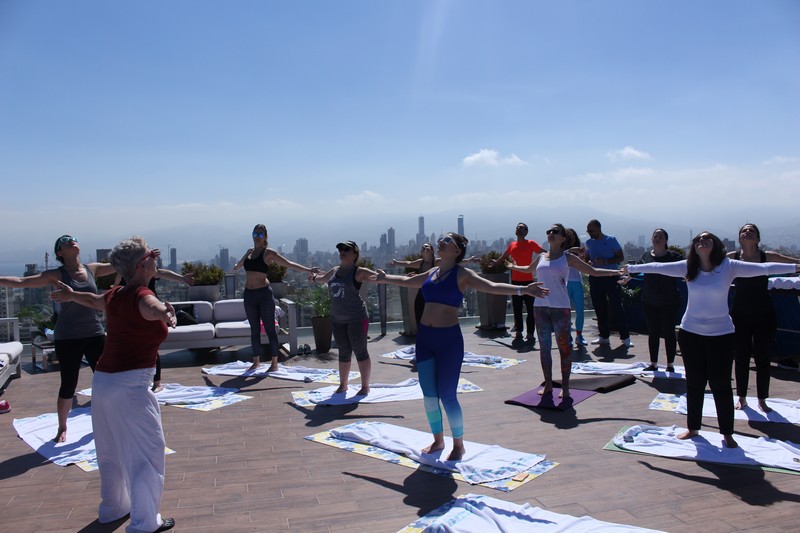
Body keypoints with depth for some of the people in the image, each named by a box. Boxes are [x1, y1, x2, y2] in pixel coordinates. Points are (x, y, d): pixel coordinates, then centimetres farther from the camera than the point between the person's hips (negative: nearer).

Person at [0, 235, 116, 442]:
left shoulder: (92, 269, 4)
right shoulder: (57, 275, -5)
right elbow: (22, 282, -10)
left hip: (95, 334, 3)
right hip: (67, 338, -3)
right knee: (68, 385, 3)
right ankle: (62, 428, 23)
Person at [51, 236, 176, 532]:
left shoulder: (115, 296, 9)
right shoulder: (141, 296, -16)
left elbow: (93, 300, 32)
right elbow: (151, 308, -42)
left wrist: (71, 295, 52)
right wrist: (164, 313, -63)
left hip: (102, 381, 9)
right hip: (131, 385, -9)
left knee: (111, 450, 22)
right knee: (147, 452, -1)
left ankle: (112, 508, 39)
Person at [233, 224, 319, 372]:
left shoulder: (268, 253, -4)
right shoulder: (249, 252, 13)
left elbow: (289, 264, -12)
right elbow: (240, 263, 38)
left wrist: (308, 270, -22)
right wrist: (236, 267, 59)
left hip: (264, 293, -5)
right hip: (249, 294, 6)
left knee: (270, 329, -1)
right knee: (254, 329, 12)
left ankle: (274, 363, 5)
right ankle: (256, 361, 22)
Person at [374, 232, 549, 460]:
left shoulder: (462, 274, -5)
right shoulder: (432, 273, 12)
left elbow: (492, 287, -17)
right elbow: (407, 281, 31)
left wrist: (522, 289, -30)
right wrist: (385, 278, 44)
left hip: (449, 338, -6)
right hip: (424, 337, 6)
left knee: (447, 395, -1)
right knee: (429, 394, 10)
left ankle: (458, 445, 19)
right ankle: (438, 441, 30)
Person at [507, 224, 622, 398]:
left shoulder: (567, 258, 2)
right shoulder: (541, 257, 13)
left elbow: (592, 271, 5)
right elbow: (529, 269, 35)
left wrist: (613, 272, -3)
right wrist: (514, 267, 42)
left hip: (560, 307, -4)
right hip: (540, 306, 4)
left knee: (564, 347, -1)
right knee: (544, 347, 8)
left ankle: (565, 387, 8)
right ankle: (548, 385, 18)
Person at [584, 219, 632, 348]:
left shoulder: (610, 240, -3)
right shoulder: (589, 242, 9)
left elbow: (620, 257, -4)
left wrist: (605, 261, -18)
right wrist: (589, 262, -6)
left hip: (611, 277, -4)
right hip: (595, 279, 4)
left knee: (616, 307, -7)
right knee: (599, 308, 6)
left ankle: (625, 337, -1)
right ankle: (604, 336, 16)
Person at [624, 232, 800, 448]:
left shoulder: (729, 266, -8)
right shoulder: (687, 267, -2)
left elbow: (763, 268, -12)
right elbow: (657, 267, 5)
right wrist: (631, 269, 9)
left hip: (721, 335, -2)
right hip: (690, 333, 2)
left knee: (721, 385, 3)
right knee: (694, 383, 13)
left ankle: (727, 434, 19)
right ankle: (692, 428, 27)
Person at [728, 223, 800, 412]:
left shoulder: (767, 257, -4)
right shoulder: (732, 257, -3)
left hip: (763, 315, 0)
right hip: (740, 315, 0)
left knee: (763, 358, 8)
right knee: (741, 357, 8)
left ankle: (762, 400, 22)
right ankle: (741, 398, 22)